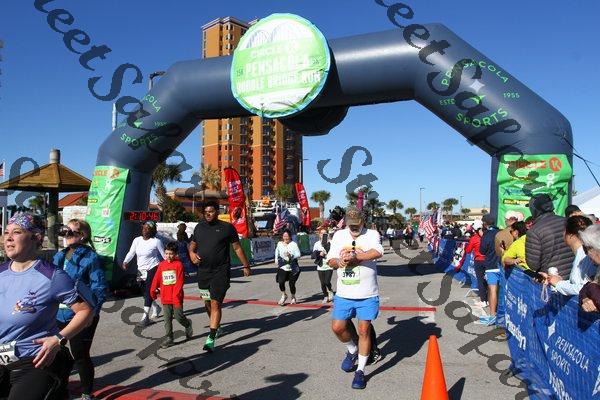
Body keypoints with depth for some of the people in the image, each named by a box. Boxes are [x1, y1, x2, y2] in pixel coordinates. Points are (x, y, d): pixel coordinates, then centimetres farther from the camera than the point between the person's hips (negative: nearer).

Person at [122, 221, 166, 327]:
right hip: (141, 270, 6)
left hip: (153, 269, -6)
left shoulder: (156, 241, -9)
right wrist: (125, 262, -15)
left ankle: (145, 317, -8)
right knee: (145, 293, 15)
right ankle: (156, 307, 40)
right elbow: (131, 252, 2)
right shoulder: (137, 240, 5)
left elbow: (164, 255, -3)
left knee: (148, 292, -11)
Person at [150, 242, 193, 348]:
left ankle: (187, 325, 32)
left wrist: (176, 294, -16)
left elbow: (180, 281, -11)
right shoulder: (162, 265, 7)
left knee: (178, 316, 2)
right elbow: (156, 279, 14)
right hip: (165, 297, 4)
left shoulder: (178, 264, -7)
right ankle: (168, 338, 12)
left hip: (176, 297, -4)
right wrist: (153, 290, 17)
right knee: (167, 319, 6)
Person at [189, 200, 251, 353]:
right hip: (203, 272, 5)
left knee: (215, 303, -11)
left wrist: (246, 266, 3)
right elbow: (193, 243, 20)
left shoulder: (227, 227, -5)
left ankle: (211, 339, -9)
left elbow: (237, 248, 0)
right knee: (207, 303, 17)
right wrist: (192, 253, -3)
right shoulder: (199, 227, 8)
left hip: (221, 272, -5)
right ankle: (216, 326, 41)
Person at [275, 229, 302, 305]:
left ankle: (293, 297, 30)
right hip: (283, 267, 2)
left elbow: (298, 254, -10)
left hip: (292, 268, -2)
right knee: (281, 281, -17)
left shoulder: (293, 244, -6)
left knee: (292, 283, 3)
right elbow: (277, 252, 26)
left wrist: (291, 255, -25)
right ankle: (283, 295, 10)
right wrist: (276, 260, 23)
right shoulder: (279, 244, 5)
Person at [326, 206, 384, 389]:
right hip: (343, 294, 3)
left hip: (367, 295, -3)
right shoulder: (339, 235, 7)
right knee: (337, 327, 6)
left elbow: (377, 252, -25)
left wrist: (353, 257, -22)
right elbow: (330, 260, 6)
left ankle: (360, 371, 21)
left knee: (364, 331, 4)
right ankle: (352, 351, 37)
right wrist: (340, 262, -16)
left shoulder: (371, 234, -4)